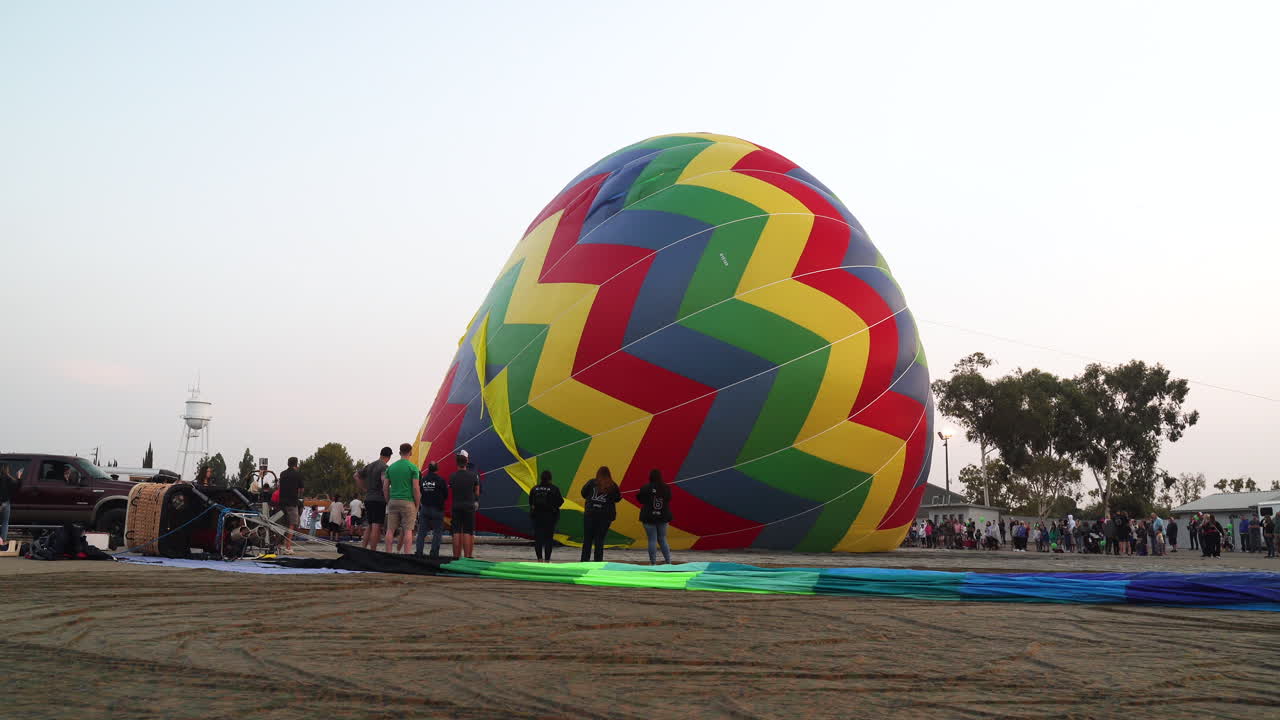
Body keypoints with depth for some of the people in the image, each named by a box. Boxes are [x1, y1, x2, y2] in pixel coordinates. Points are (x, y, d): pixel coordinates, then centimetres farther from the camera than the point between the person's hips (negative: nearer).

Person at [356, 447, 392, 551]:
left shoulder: (369, 466, 14)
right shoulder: (384, 467, -10)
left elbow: (357, 476, 19)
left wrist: (364, 489, 16)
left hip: (368, 499, 7)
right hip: (379, 499, -7)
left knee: (369, 526, 17)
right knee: (376, 527, -6)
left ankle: (362, 547, 12)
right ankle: (372, 551, -7)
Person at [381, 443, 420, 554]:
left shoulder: (391, 467, 8)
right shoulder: (413, 467, -5)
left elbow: (385, 487, 7)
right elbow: (415, 488, -9)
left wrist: (388, 502, 15)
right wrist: (417, 505, -1)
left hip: (393, 502, 4)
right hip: (408, 502, -4)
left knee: (390, 530, 6)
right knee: (408, 530, -2)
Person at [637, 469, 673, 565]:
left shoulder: (646, 488, -13)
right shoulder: (666, 488, -1)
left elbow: (639, 499, -1)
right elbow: (669, 499, 12)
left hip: (649, 518, -4)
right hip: (663, 517, 4)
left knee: (652, 540, 1)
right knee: (662, 539, 14)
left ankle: (653, 563, 3)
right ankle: (668, 562, 12)